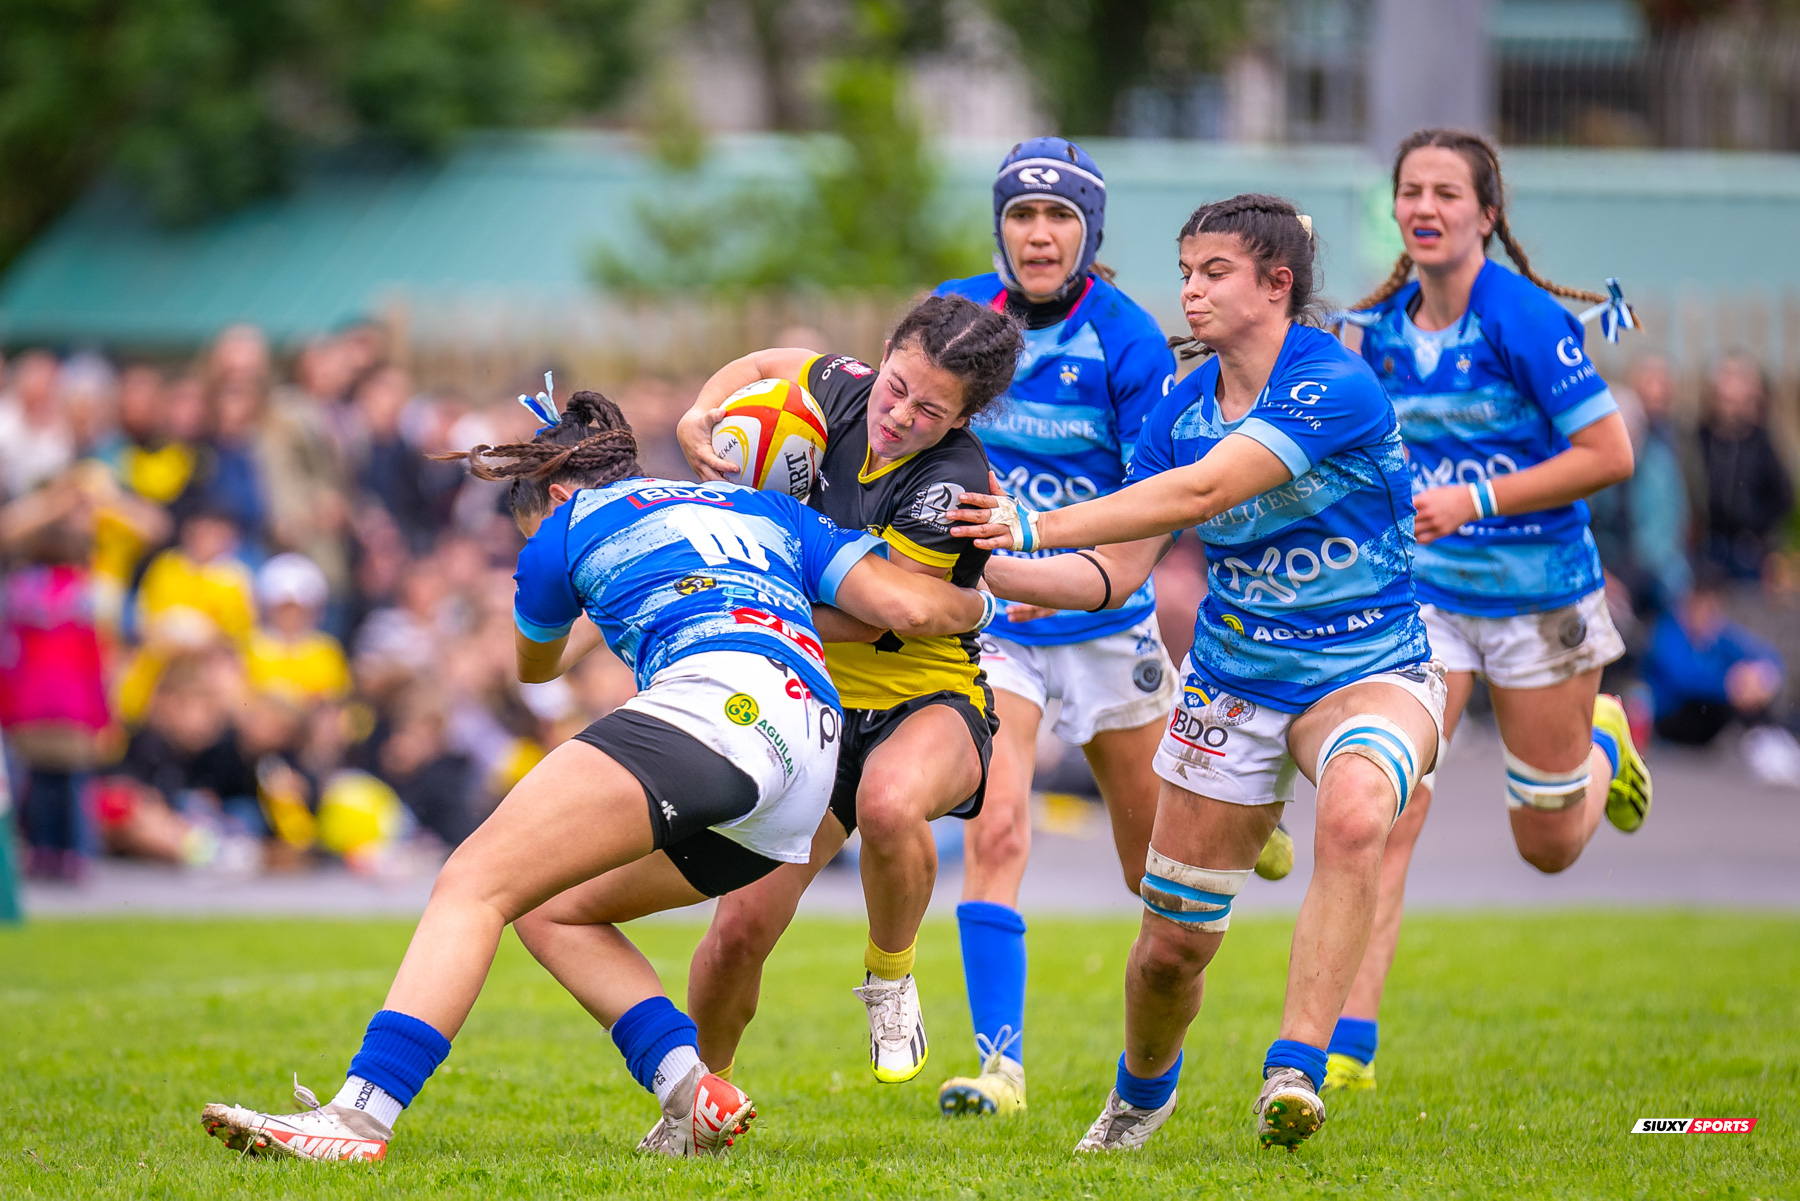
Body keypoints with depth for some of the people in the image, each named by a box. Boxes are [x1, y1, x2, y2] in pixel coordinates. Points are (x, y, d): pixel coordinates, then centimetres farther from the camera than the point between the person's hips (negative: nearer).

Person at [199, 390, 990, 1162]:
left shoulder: (569, 525, 21)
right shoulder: (766, 513, 32)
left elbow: (534, 665, 41)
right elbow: (913, 608, 20)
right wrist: (976, 603, 42)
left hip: (715, 699, -7)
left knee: (473, 882, -10)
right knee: (552, 912, 20)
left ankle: (358, 1116, -29)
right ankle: (691, 1093, 1)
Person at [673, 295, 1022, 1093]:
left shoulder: (952, 484, -24)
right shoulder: (843, 390, -6)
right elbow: (766, 366, 18)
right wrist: (698, 421, -2)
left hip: (927, 703, -5)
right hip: (820, 705, 5)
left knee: (889, 800, -42)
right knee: (740, 930, -7)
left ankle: (890, 975, -13)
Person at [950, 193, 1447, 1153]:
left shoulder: (1335, 386, -21)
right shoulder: (1179, 411, 0)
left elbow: (1199, 493, -30)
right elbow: (1115, 572, 0)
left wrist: (1037, 526, -31)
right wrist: (992, 567, -15)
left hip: (1371, 672, -5)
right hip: (1232, 690, 5)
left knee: (1353, 814, -39)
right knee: (1171, 945, 6)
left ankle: (1294, 1071, -41)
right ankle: (1140, 1094, 38)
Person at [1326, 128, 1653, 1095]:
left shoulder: (1527, 319, -17)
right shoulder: (1381, 330, 0)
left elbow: (1608, 454, -20)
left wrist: (1476, 498, -23)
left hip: (1540, 600, -3)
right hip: (1425, 594, 3)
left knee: (1549, 846, 12)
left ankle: (1601, 750, 47)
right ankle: (1349, 1041, -12)